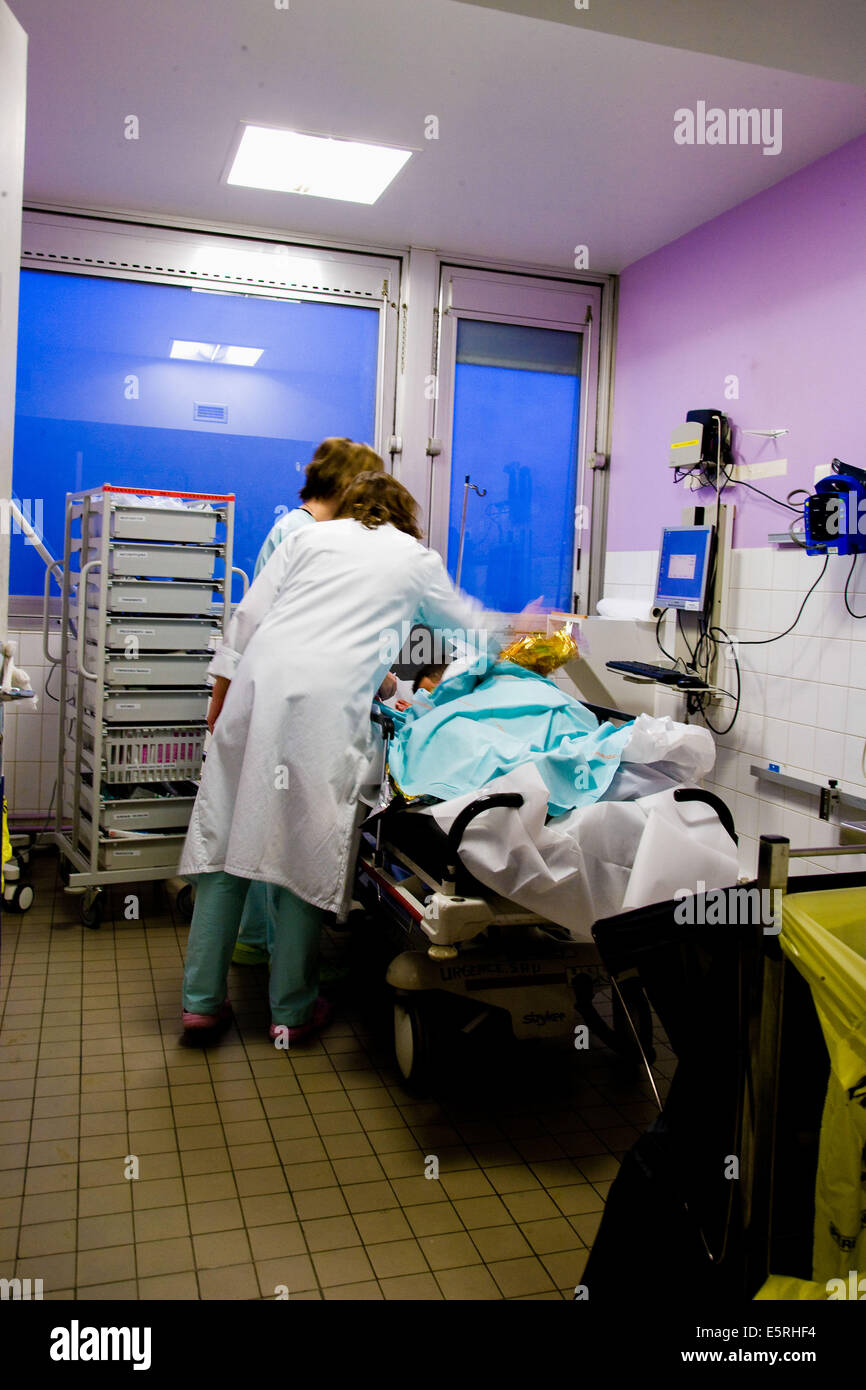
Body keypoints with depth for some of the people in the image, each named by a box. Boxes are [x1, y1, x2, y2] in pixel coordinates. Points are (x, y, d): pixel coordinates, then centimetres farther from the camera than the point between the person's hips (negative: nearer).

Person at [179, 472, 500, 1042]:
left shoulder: (312, 536, 21)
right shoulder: (418, 558, 19)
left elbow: (249, 615, 13)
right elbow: (469, 621, 34)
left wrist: (222, 693, 17)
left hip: (259, 681, 3)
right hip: (328, 700, -3)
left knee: (228, 834, 8)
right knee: (306, 853, 5)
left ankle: (202, 998, 15)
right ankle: (292, 1009, 16)